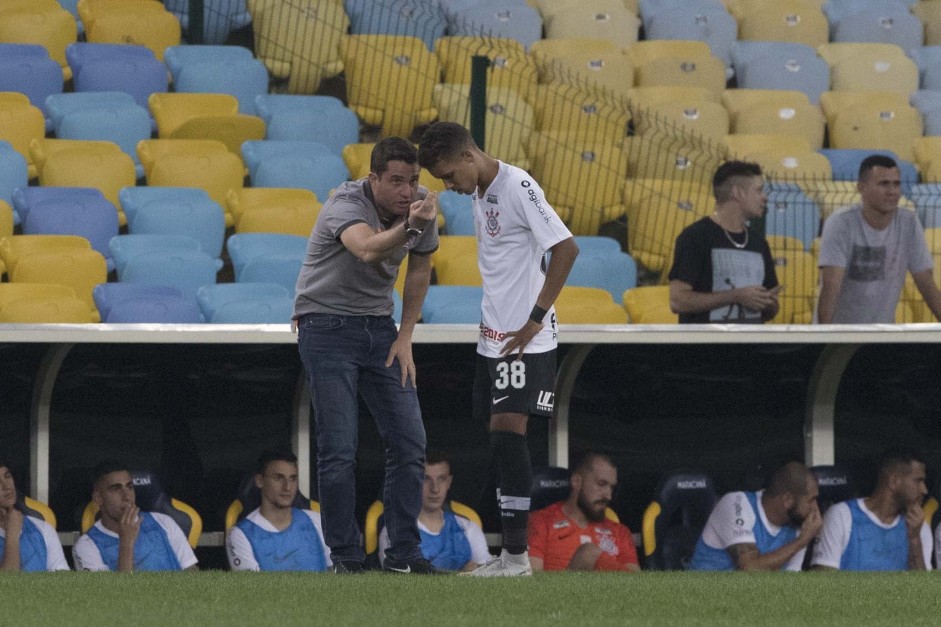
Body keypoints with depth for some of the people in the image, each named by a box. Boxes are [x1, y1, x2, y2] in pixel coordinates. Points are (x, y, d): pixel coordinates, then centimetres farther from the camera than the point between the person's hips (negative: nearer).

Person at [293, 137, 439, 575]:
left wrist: (405, 337, 7)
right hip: (327, 326, -6)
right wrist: (409, 227, -64)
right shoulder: (345, 205, -24)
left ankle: (403, 553, 6)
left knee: (409, 442, -1)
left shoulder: (420, 204, -5)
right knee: (338, 451, -11)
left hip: (378, 326, 6)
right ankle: (345, 556, -1)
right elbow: (367, 249, -47)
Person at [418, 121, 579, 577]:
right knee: (501, 440, 8)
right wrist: (494, 317, 14)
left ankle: (517, 555, -12)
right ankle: (509, 555, 11)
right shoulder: (479, 193, 12)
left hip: (527, 339, -9)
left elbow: (566, 249, -19)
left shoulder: (518, 188, -15)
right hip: (493, 336, 9)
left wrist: (536, 318, -18)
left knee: (508, 431, -13)